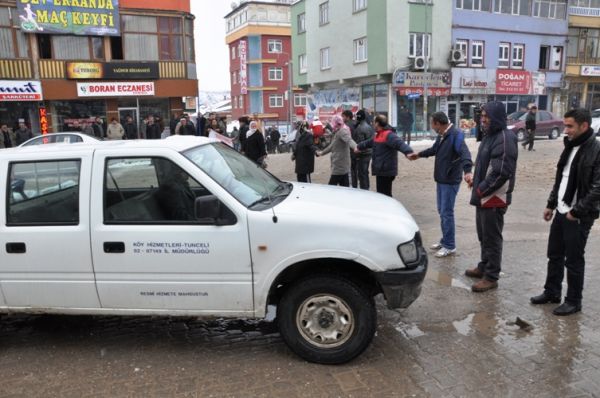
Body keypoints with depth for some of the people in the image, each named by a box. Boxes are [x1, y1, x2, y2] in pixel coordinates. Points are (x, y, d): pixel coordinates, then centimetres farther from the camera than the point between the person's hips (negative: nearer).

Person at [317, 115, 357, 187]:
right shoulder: (337, 132, 18)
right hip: (343, 166, 10)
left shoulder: (342, 131, -12)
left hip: (339, 166, -10)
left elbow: (349, 140, -32)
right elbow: (332, 145, 31)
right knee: (345, 187, 8)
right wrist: (322, 152, 41)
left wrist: (355, 147, -53)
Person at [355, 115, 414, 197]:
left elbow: (400, 144, -32)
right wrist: (359, 147, 52)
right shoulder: (378, 135, 17)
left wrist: (408, 152, -51)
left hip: (386, 172, -10)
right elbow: (368, 143, 35)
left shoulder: (389, 135, -16)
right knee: (381, 195, 18)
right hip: (380, 171, 10)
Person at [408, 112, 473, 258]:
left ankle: (450, 246, 6)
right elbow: (434, 149, 29)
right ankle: (445, 240, 29)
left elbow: (464, 153, -33)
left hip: (451, 181, -9)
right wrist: (419, 154, 43)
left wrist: (467, 170, -49)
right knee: (441, 211, 16)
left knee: (447, 213, -5)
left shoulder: (455, 135, -19)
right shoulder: (441, 135, 9)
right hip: (440, 179, 9)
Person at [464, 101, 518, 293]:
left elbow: (501, 172, -24)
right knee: (483, 235, 20)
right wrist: (476, 180, 8)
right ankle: (484, 267, 35)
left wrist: (481, 189, -17)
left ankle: (491, 277, 11)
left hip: (494, 198, -10)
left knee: (492, 238, 0)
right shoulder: (489, 136, 14)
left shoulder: (505, 138, -18)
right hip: (484, 197, 10)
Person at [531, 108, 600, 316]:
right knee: (554, 255, 16)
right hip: (561, 212, 8)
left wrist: (577, 211, -17)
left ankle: (573, 301, 19)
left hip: (578, 217, -7)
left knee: (573, 260, 4)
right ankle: (551, 292, 30)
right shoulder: (570, 146, 9)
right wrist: (551, 204, 14)